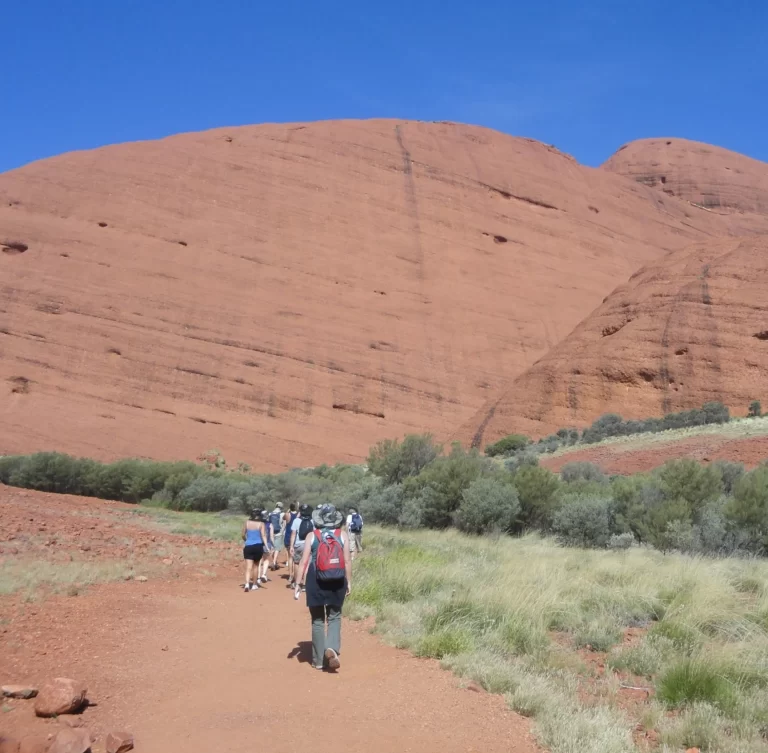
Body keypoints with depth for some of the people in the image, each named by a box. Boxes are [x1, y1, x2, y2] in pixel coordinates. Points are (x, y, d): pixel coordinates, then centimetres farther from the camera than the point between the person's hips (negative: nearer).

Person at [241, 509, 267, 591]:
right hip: (258, 546, 0)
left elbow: (243, 535, 11)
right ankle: (254, 584, 26)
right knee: (256, 565, 18)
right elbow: (263, 536, -12)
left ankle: (247, 584, -23)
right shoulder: (261, 524, -2)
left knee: (248, 567, -2)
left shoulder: (247, 523, 4)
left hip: (248, 547, 1)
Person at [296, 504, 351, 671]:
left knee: (318, 620, 12)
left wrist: (299, 581, -3)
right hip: (337, 582, 0)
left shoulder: (311, 536, -2)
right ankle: (332, 648, -10)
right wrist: (349, 582, 6)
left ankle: (319, 660, 17)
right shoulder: (343, 536, -1)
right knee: (334, 617, 15)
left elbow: (304, 561, -6)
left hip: (316, 582, 0)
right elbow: (347, 561, -2)